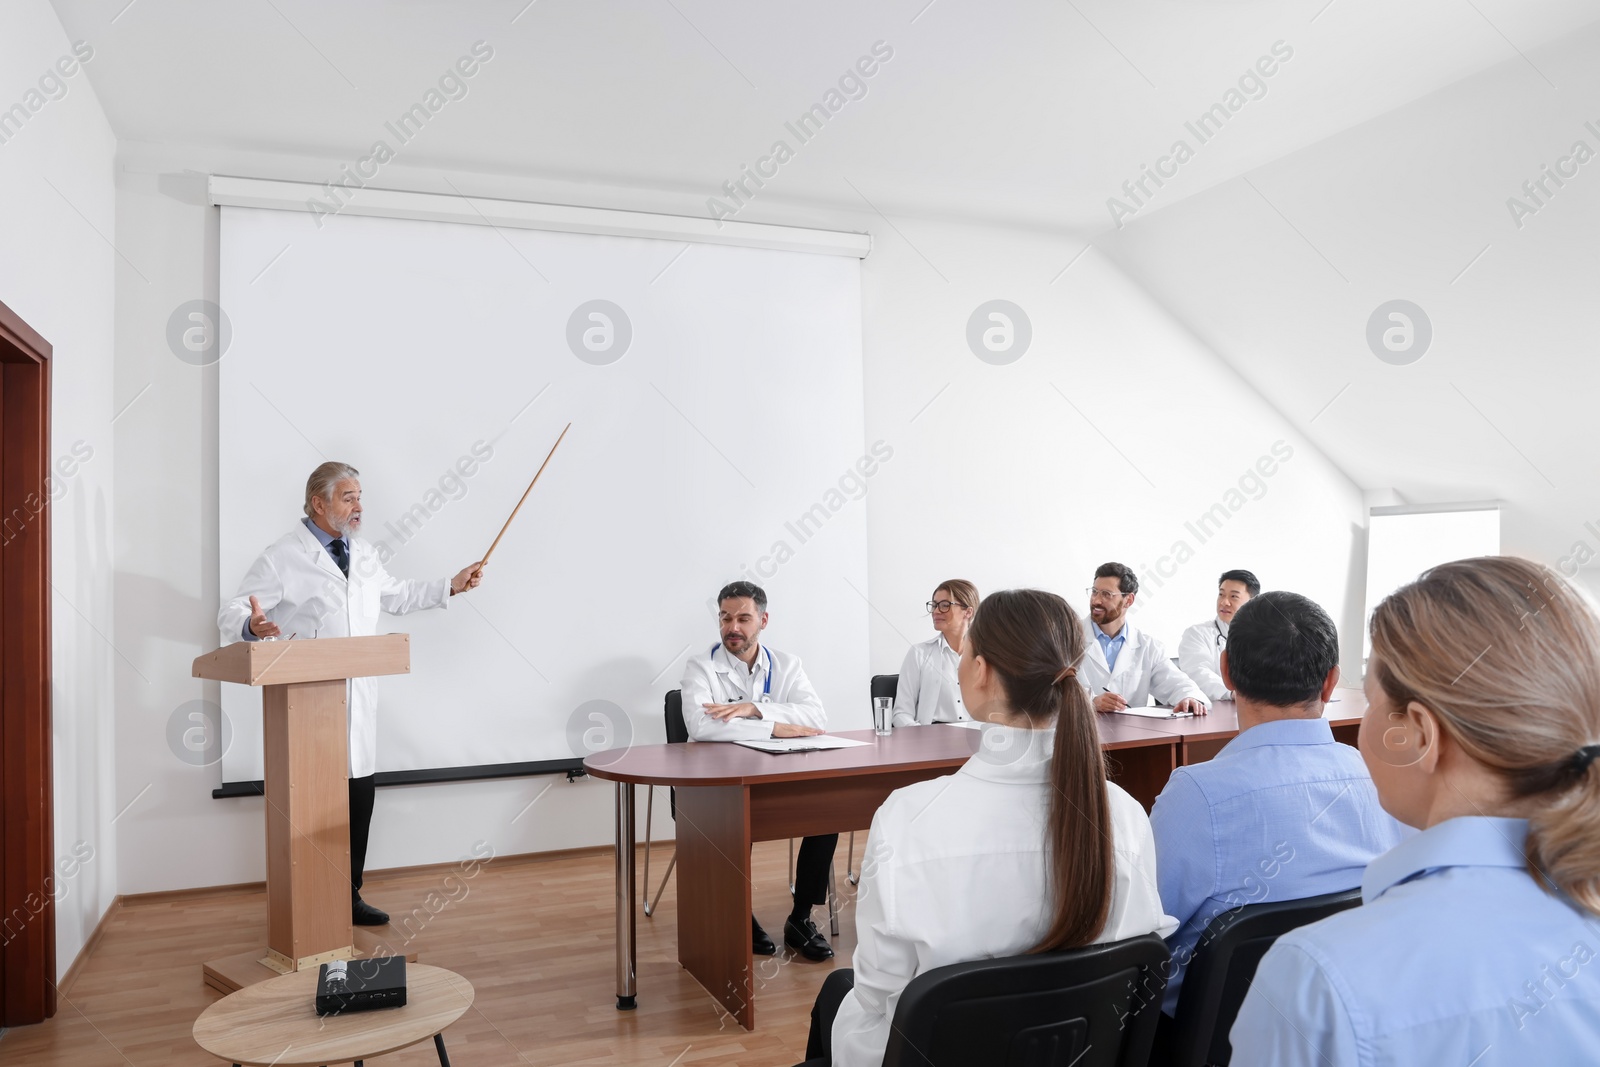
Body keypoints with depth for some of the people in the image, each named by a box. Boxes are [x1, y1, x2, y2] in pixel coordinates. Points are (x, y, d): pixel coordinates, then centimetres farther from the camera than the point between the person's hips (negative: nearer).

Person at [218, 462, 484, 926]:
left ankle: (349, 896, 21)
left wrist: (451, 586, 22)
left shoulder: (363, 555, 16)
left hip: (359, 701, 7)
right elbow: (233, 613, -10)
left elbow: (396, 595, 29)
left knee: (360, 795, 8)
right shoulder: (282, 557, -6)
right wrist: (252, 626, -32)